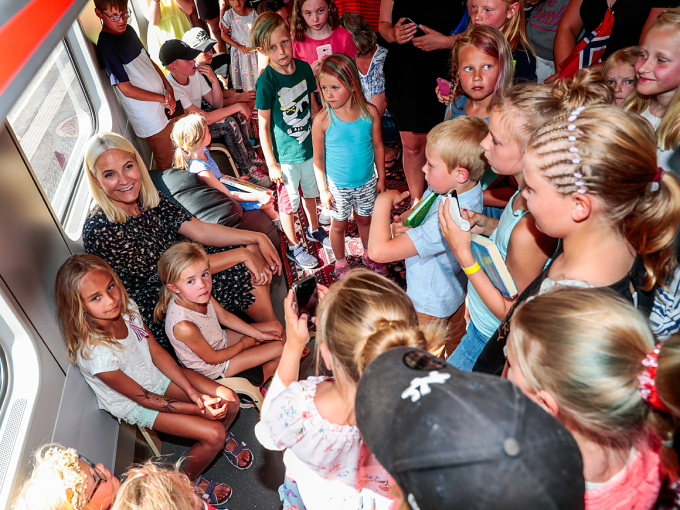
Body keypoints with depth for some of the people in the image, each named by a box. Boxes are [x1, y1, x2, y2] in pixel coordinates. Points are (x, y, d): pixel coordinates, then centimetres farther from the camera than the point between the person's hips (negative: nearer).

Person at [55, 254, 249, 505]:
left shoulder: (126, 307, -19)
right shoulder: (94, 353, -36)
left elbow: (157, 351, -8)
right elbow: (142, 397, -23)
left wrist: (193, 392, -14)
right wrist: (198, 409, -19)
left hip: (159, 375, 5)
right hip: (135, 404, -5)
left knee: (230, 401, -5)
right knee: (212, 434, -14)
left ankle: (224, 436, 30)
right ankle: (188, 481, 18)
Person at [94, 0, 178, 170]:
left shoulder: (129, 30, 6)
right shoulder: (105, 46, -18)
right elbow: (127, 89, -18)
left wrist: (168, 87, -2)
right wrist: (163, 98, -13)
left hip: (163, 100, 8)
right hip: (149, 116, -8)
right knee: (167, 164, 2)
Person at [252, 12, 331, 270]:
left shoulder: (304, 67, -6)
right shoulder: (266, 82, -21)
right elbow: (263, 126, -15)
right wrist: (271, 164, -14)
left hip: (310, 146, 5)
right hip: (285, 154, -5)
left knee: (310, 191, 24)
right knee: (288, 201, 12)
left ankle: (314, 230, 49)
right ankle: (294, 246, 32)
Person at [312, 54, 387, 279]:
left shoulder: (370, 112, -13)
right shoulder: (322, 120, -19)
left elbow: (378, 146, 0)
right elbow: (318, 159, -9)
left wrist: (381, 177, 5)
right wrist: (323, 190, -7)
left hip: (367, 182, 2)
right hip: (338, 186, -2)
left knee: (364, 219, 22)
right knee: (339, 224, 16)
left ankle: (369, 255, 49)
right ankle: (341, 263, 41)